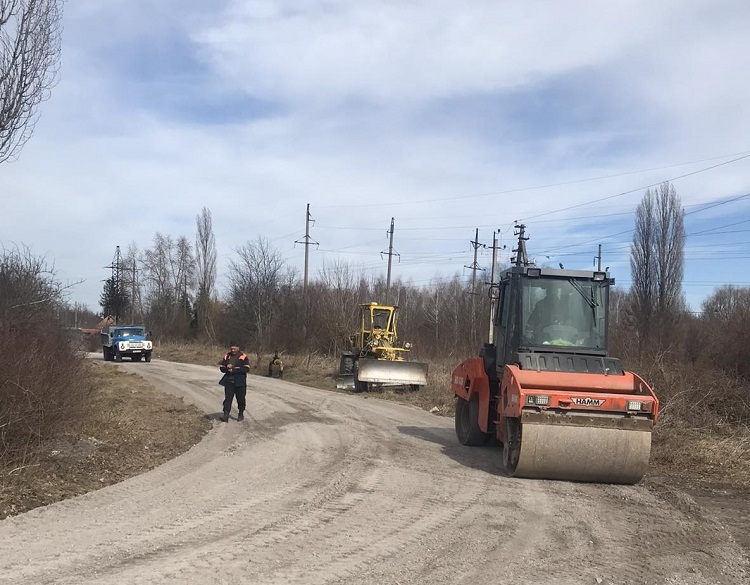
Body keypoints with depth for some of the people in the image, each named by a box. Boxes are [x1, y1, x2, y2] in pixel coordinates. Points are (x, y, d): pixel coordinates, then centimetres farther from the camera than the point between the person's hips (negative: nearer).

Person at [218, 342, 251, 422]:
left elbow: (246, 369, -15)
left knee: (241, 399, 7)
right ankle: (226, 415, -8)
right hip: (229, 382, 3)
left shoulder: (243, 357, -4)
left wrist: (233, 370, -19)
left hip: (240, 382, -3)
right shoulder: (227, 356, 9)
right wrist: (227, 368, -13)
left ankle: (241, 414, 23)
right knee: (228, 398, -4)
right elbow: (222, 368, 11)